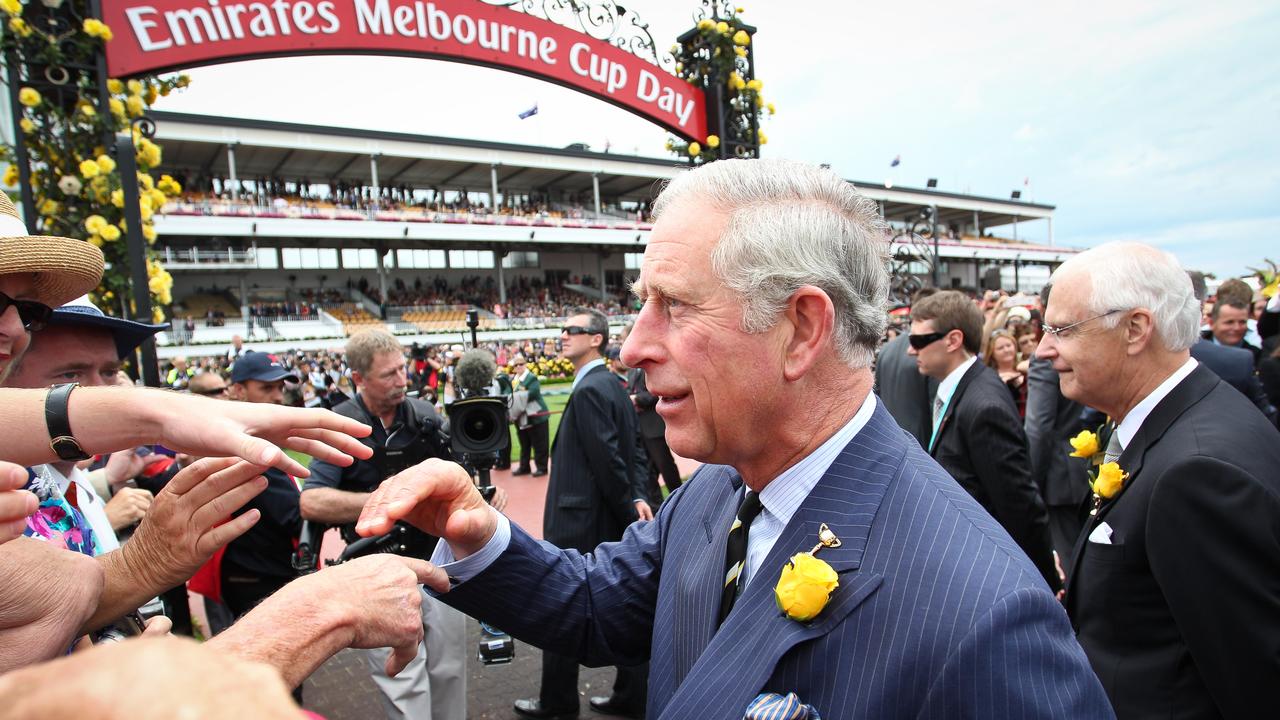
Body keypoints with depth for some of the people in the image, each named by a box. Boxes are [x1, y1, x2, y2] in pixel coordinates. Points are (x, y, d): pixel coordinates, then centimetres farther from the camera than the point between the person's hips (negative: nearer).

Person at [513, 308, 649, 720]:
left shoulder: (589, 390, -20)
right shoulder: (612, 384, 10)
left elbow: (609, 460, -22)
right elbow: (628, 452, 10)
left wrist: (629, 511, -12)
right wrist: (636, 498, 0)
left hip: (579, 524, -9)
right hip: (611, 522, 9)